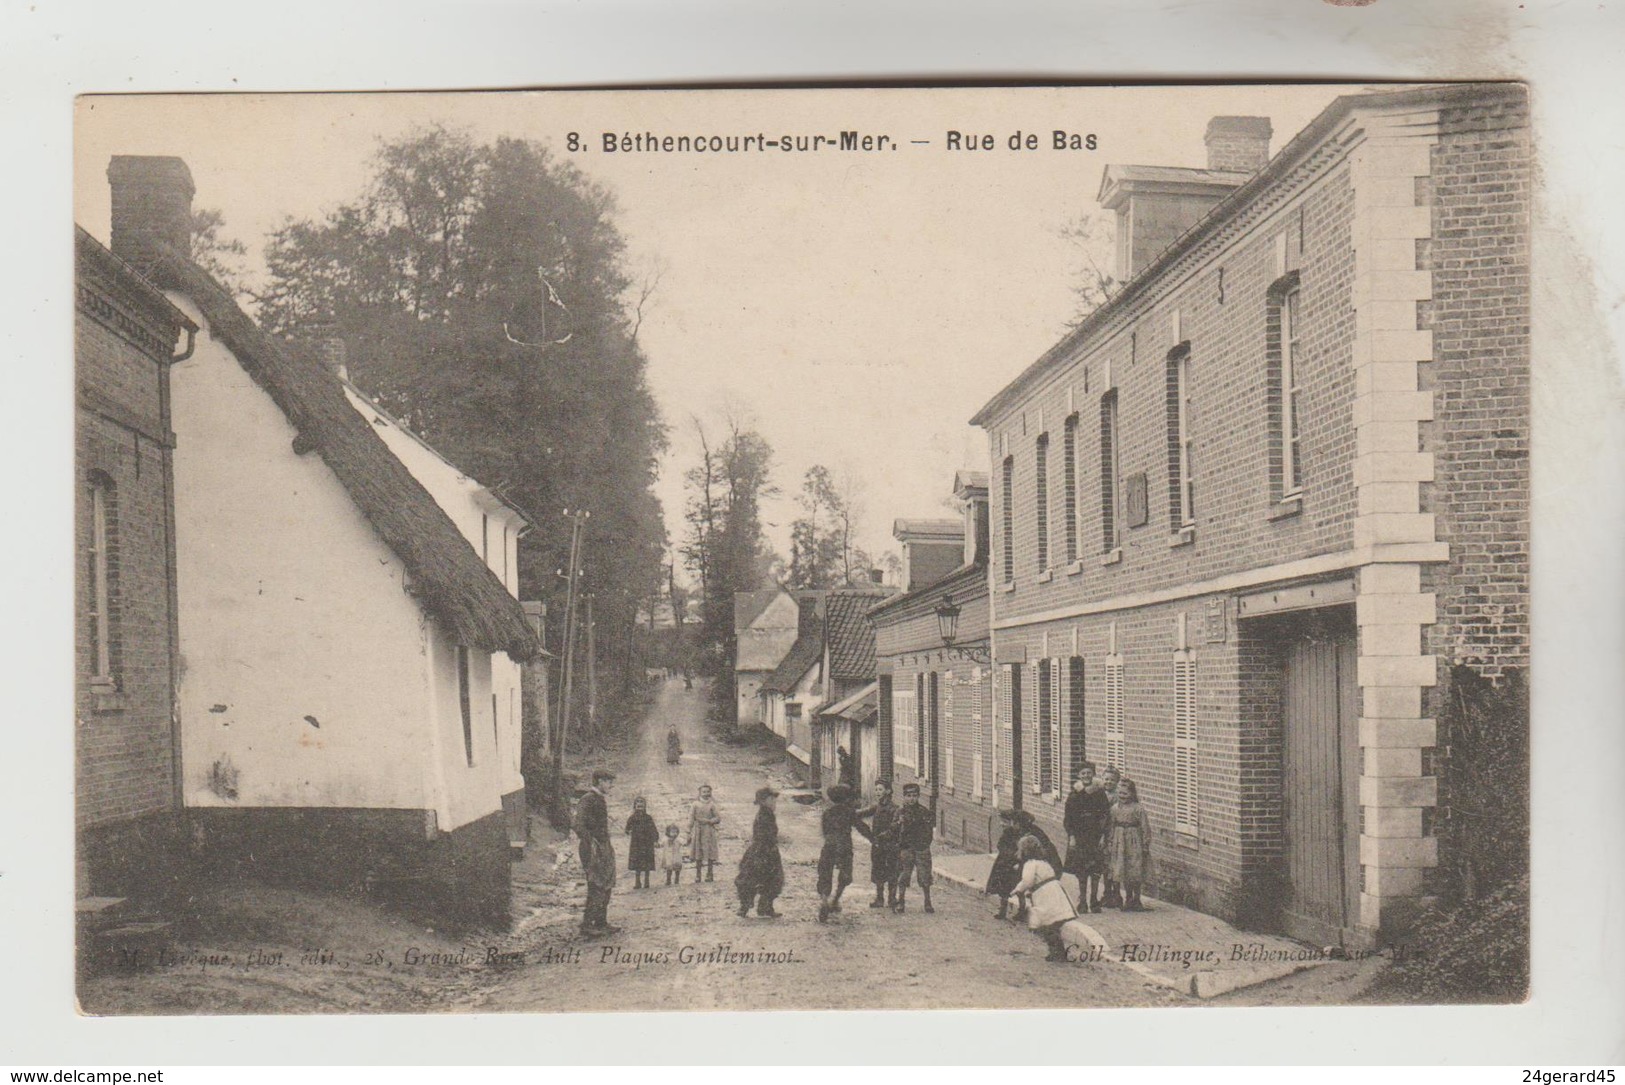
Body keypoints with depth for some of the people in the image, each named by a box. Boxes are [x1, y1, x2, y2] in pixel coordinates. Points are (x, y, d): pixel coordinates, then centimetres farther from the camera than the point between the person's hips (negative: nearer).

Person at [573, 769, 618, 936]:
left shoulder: (602, 799, 16)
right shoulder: (588, 800, -14)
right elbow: (579, 826, -22)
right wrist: (591, 844, -24)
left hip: (604, 848, 10)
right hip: (593, 848, -10)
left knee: (607, 886, 12)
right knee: (596, 887, -10)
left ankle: (601, 922, 19)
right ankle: (586, 924, -4)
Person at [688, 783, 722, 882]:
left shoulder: (712, 805, 3)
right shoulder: (695, 804, 3)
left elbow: (718, 818, 4)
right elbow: (690, 819, 4)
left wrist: (708, 821, -11)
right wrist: (689, 833, 0)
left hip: (709, 831, 0)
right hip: (698, 832, 0)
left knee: (710, 854, -2)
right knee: (698, 854, 2)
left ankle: (709, 874, 6)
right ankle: (697, 875, 9)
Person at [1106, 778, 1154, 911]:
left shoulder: (1138, 809, -6)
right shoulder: (1115, 808, 4)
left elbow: (1145, 828, -4)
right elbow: (1111, 826, 8)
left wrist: (1145, 845, -6)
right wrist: (1110, 844, 5)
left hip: (1134, 842, -3)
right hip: (1120, 843, 3)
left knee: (1136, 873, 1)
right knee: (1123, 872, 6)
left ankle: (1136, 900, 12)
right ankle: (1128, 898, 17)